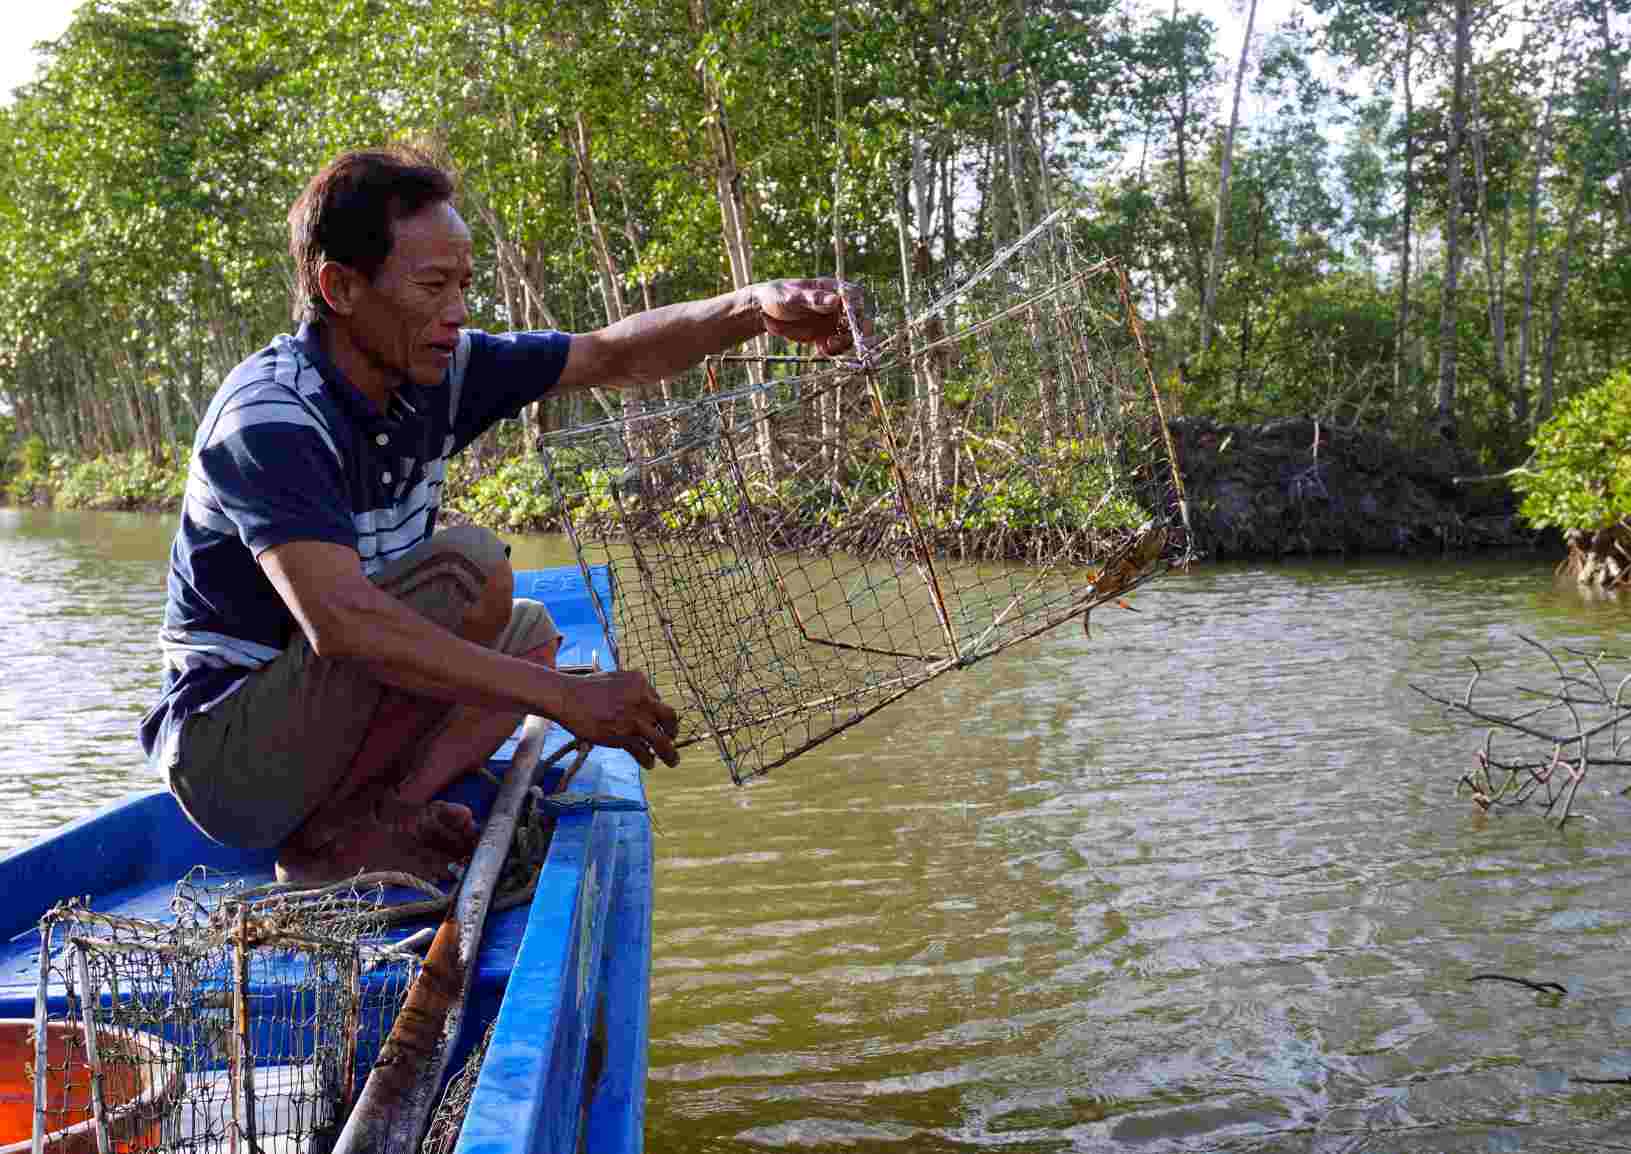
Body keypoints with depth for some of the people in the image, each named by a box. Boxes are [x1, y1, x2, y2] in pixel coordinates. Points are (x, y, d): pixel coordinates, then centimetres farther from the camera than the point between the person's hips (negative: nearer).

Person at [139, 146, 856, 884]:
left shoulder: (433, 370, 0)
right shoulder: (270, 415, -24)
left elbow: (614, 358, 5)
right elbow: (339, 620, -38)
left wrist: (755, 309, -12)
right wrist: (565, 697, -37)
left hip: (312, 718, 9)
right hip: (224, 751, -9)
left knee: (528, 634, 13)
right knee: (469, 568, -22)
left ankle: (382, 808, -6)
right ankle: (338, 832, -14)